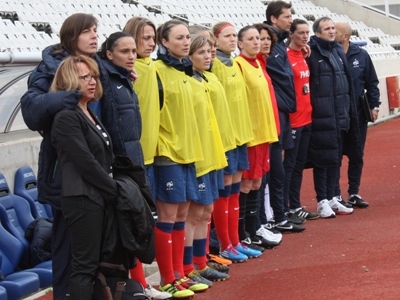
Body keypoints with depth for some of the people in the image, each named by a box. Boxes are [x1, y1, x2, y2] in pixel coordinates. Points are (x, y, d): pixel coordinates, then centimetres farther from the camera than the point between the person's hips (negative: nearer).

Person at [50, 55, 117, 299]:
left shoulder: (90, 114, 16)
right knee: (85, 265, -8)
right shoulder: (66, 118, -12)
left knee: (101, 263, 10)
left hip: (101, 197, 9)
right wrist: (115, 190, -10)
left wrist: (114, 189, 7)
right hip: (83, 199, -9)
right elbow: (86, 162, -17)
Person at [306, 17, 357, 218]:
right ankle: (322, 201, 4)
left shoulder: (338, 51, 14)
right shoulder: (311, 52, -9)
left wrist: (349, 109, 15)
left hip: (340, 114, 7)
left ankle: (331, 198, 20)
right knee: (323, 158, -3)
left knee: (335, 158, 12)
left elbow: (347, 81, 18)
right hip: (321, 116, -7)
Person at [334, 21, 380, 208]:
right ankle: (335, 196, 11)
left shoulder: (361, 55, 0)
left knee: (356, 156, 9)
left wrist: (374, 105, 0)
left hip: (358, 116, 2)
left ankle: (354, 194, 19)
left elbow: (372, 83, 6)